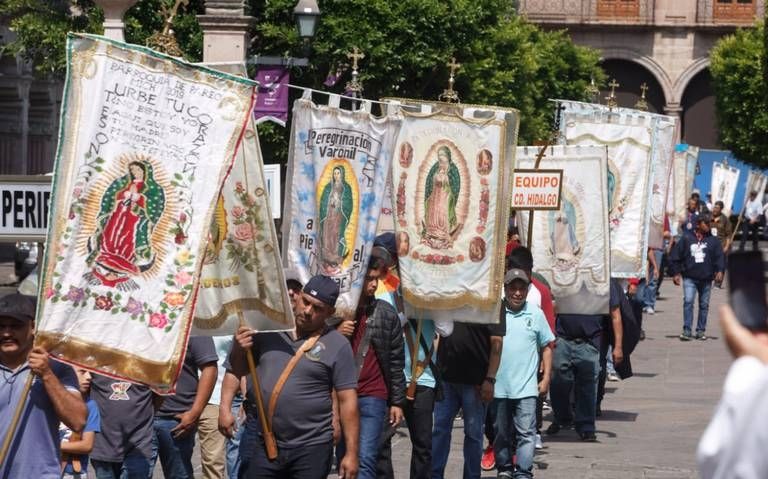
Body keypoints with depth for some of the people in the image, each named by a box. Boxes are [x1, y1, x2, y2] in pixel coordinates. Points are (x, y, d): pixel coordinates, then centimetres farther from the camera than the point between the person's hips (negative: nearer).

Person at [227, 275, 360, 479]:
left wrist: (351, 453, -8)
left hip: (311, 448, -3)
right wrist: (238, 350, -6)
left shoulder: (337, 345, -3)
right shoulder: (269, 330, 6)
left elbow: (347, 401, -4)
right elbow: (238, 371, 16)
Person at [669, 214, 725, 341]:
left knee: (704, 304, 8)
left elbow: (720, 257, 1)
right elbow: (675, 257, 7)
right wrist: (676, 273, 1)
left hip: (706, 278, 2)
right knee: (688, 301, -15)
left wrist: (720, 271, -14)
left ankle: (701, 331, 18)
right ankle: (687, 331, -14)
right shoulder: (686, 240, 5)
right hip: (689, 278, -2)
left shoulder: (713, 241, 8)